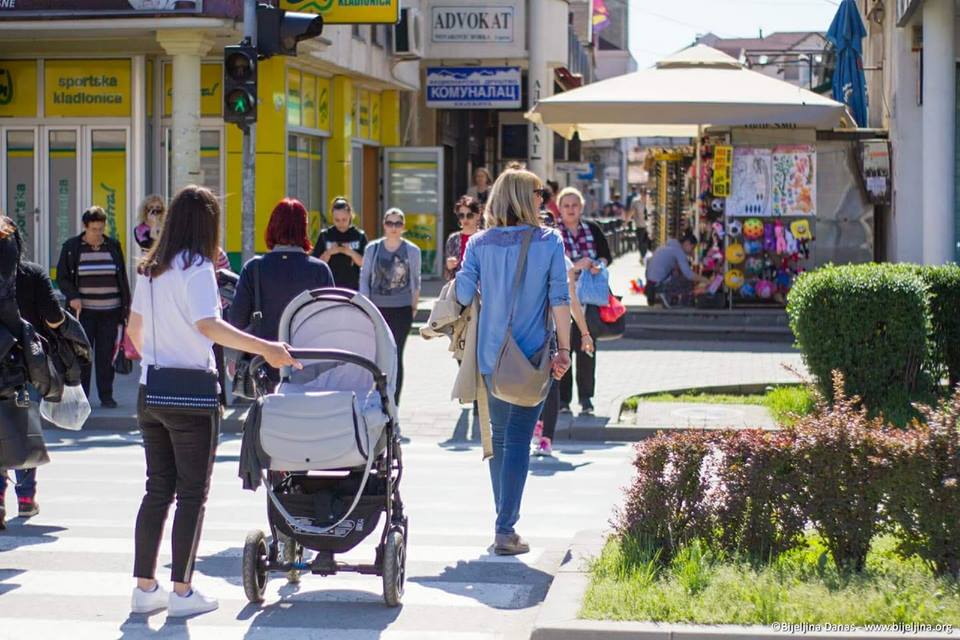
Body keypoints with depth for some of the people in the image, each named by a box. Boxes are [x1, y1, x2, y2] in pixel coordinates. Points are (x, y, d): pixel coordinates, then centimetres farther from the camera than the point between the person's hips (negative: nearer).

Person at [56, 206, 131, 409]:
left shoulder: (113, 247, 8)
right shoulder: (71, 247, 2)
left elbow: (122, 279, 12)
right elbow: (62, 277, 4)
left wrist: (126, 306, 9)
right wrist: (72, 297, -12)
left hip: (110, 311, 2)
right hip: (83, 310, -1)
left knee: (106, 354, 2)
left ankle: (106, 395, 9)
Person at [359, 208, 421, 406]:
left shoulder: (412, 250, 2)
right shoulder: (373, 248, 3)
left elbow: (416, 280, 11)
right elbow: (364, 278, 6)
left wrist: (414, 306, 8)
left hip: (402, 310, -1)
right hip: (377, 308, 1)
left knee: (396, 356, -3)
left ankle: (393, 403, 2)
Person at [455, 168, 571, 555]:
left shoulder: (480, 244, 1)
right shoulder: (549, 242, -6)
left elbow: (464, 294, -4)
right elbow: (560, 299, -9)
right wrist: (564, 349, -4)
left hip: (490, 354, 3)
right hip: (532, 355, -3)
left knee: (500, 436, 18)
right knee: (518, 440, -3)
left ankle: (505, 521, 27)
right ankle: (505, 528, -10)